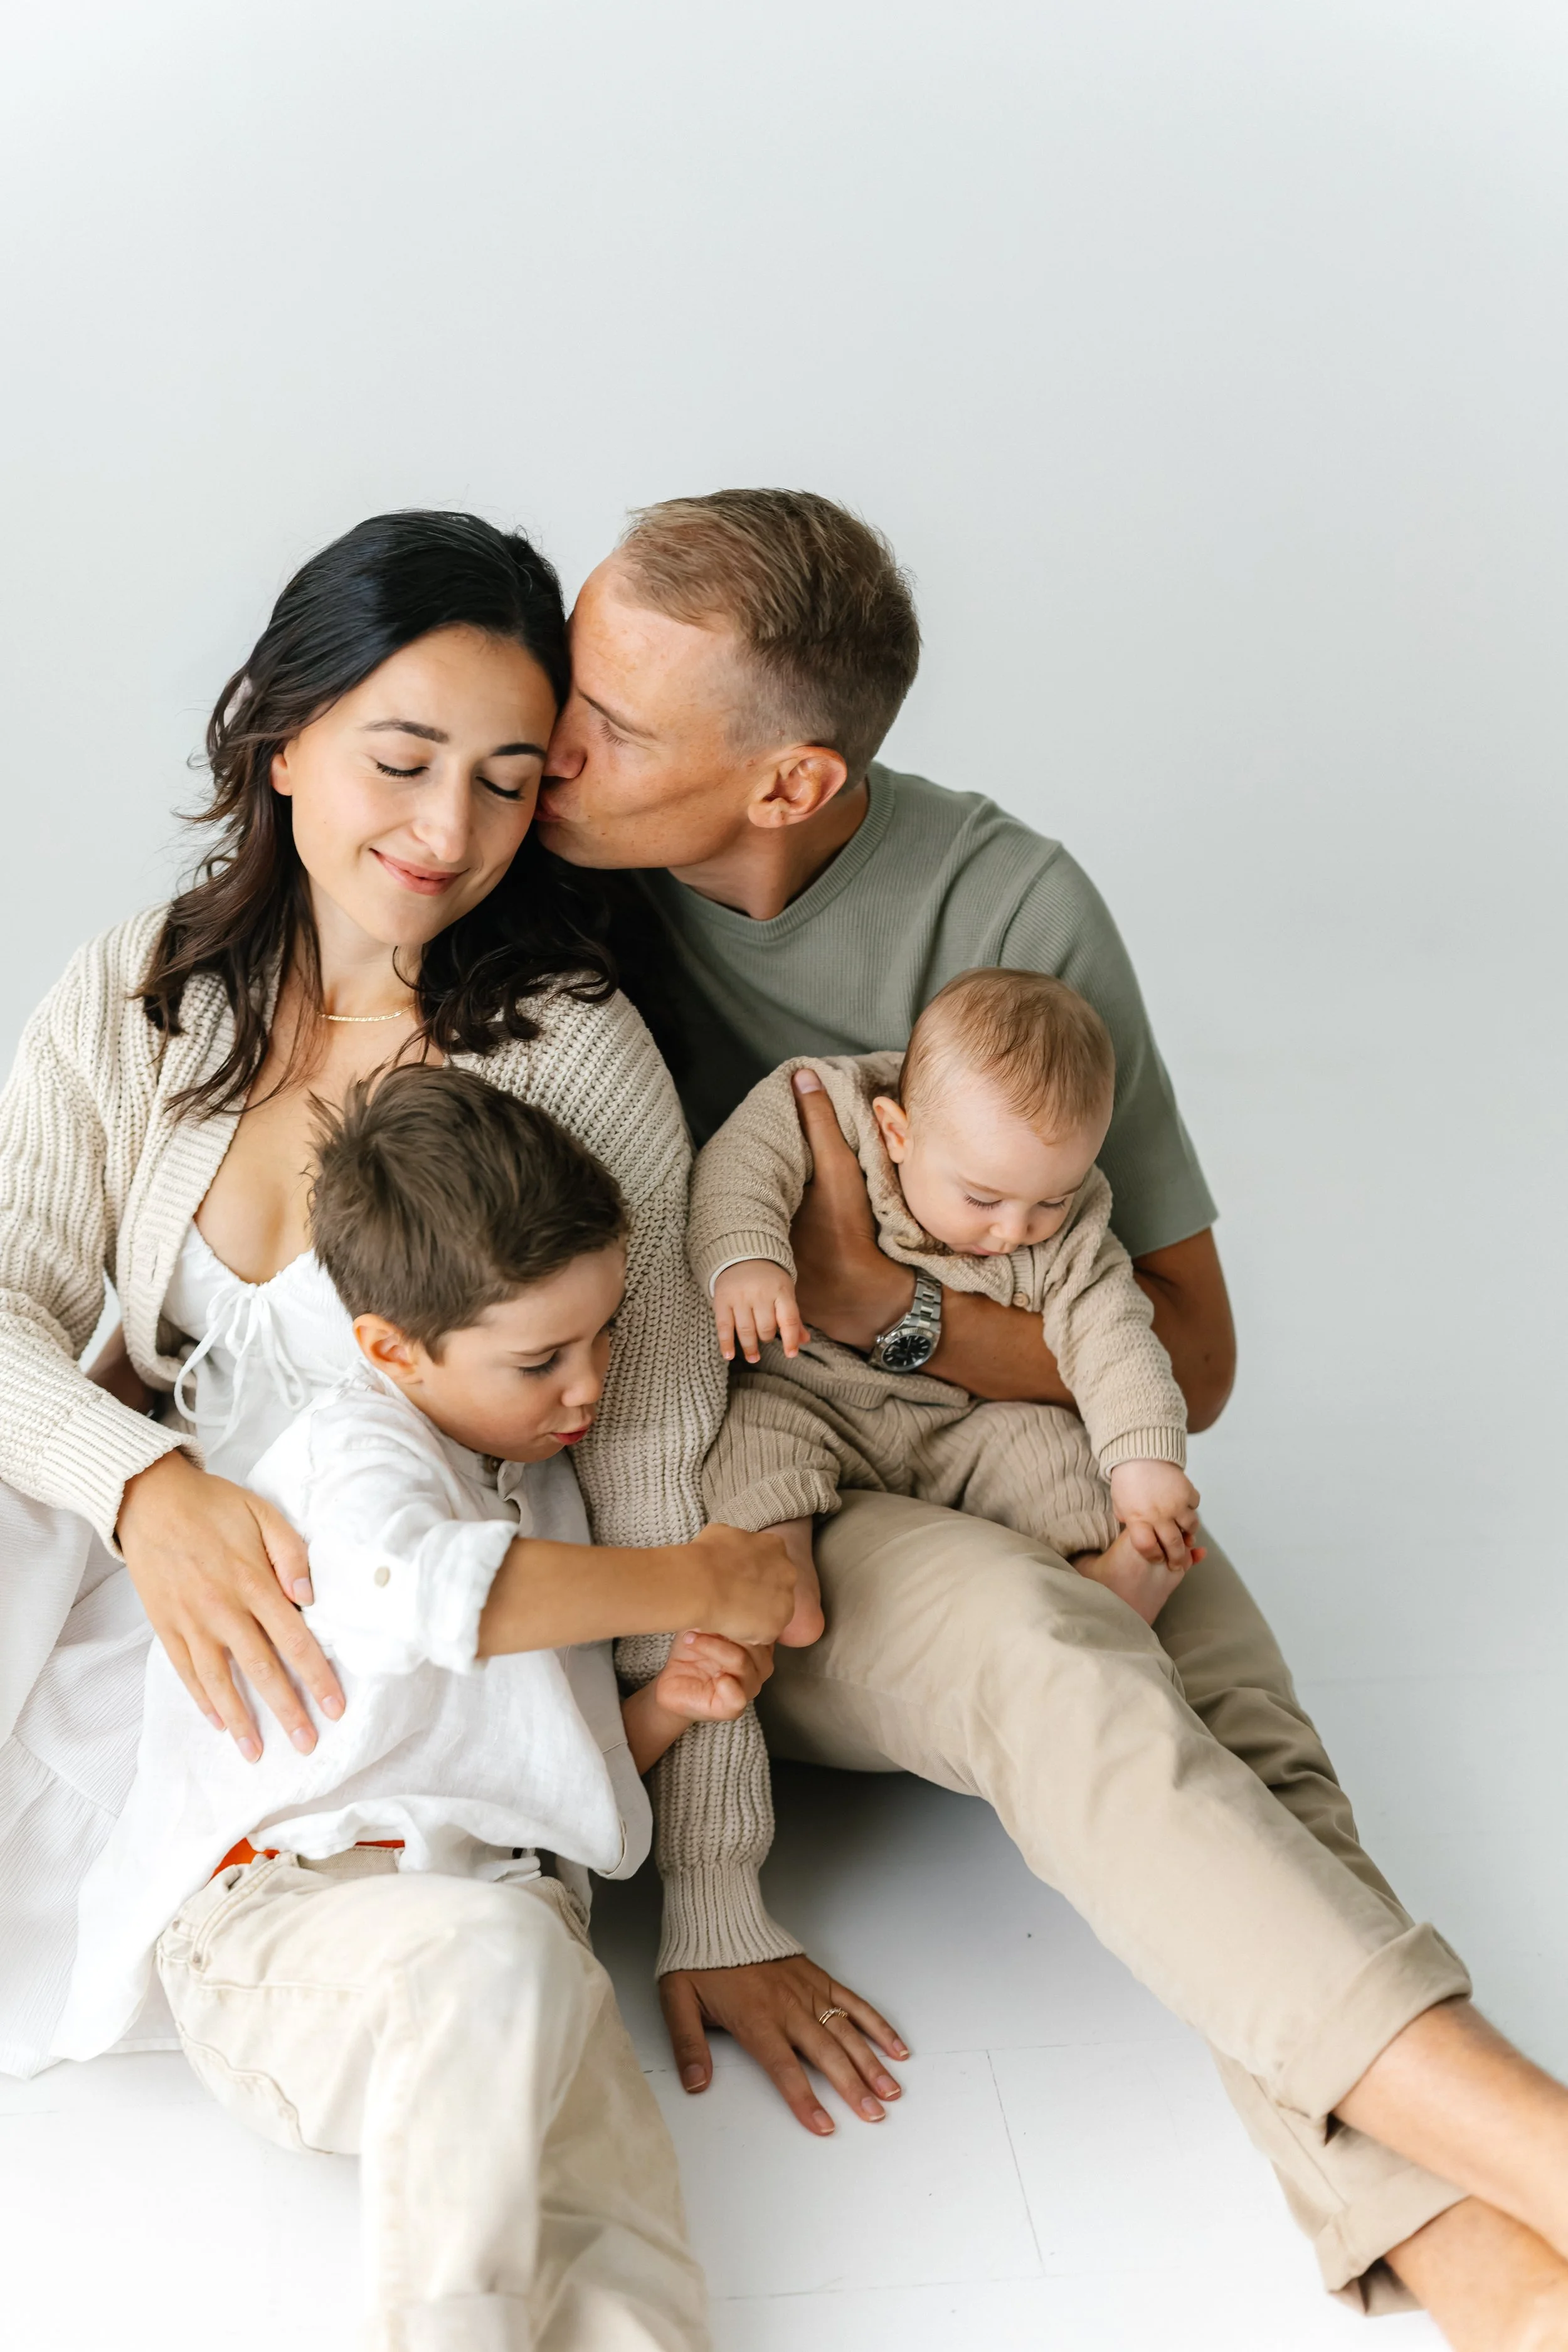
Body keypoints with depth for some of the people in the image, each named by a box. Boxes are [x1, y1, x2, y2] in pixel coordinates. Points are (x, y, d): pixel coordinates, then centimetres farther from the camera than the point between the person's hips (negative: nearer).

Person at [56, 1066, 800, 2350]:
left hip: (508, 1931, 6)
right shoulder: (354, 1447, -3)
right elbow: (412, 1582, -30)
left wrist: (667, 1704, 9)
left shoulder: (541, 1488, 23)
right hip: (281, 1915, -6)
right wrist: (695, 1579, -21)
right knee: (495, 1949, -40)